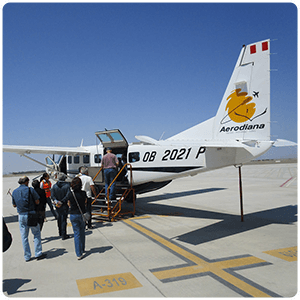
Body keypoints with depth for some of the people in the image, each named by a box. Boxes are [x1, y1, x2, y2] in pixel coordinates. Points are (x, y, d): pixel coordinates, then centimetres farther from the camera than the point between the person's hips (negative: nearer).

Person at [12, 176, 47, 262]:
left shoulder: (14, 192, 6)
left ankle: (27, 256, 15)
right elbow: (37, 202, -7)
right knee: (36, 234, 7)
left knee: (24, 237, 10)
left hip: (21, 215, 4)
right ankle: (38, 253, 6)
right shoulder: (30, 190, -7)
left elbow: (14, 205, 15)